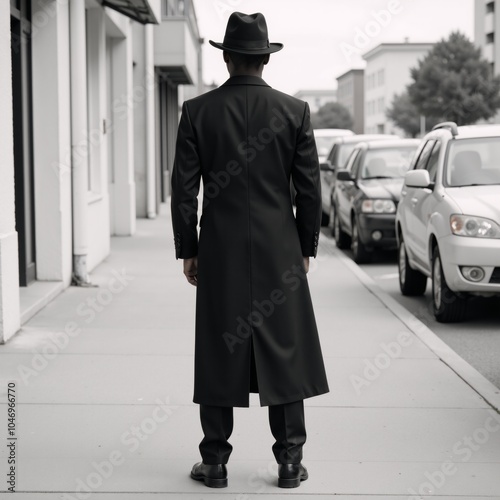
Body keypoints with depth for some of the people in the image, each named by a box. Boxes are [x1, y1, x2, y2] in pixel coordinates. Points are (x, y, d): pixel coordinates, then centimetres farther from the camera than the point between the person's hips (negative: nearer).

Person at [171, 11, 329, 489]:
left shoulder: (196, 111, -2)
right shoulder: (295, 111, -2)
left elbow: (184, 188, -2)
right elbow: (310, 189, -1)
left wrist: (187, 250, 6)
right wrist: (306, 247, 10)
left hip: (219, 253, 0)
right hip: (279, 253, 0)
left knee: (218, 353, 7)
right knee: (285, 352, 7)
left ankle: (215, 462, 12)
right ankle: (290, 460, 11)